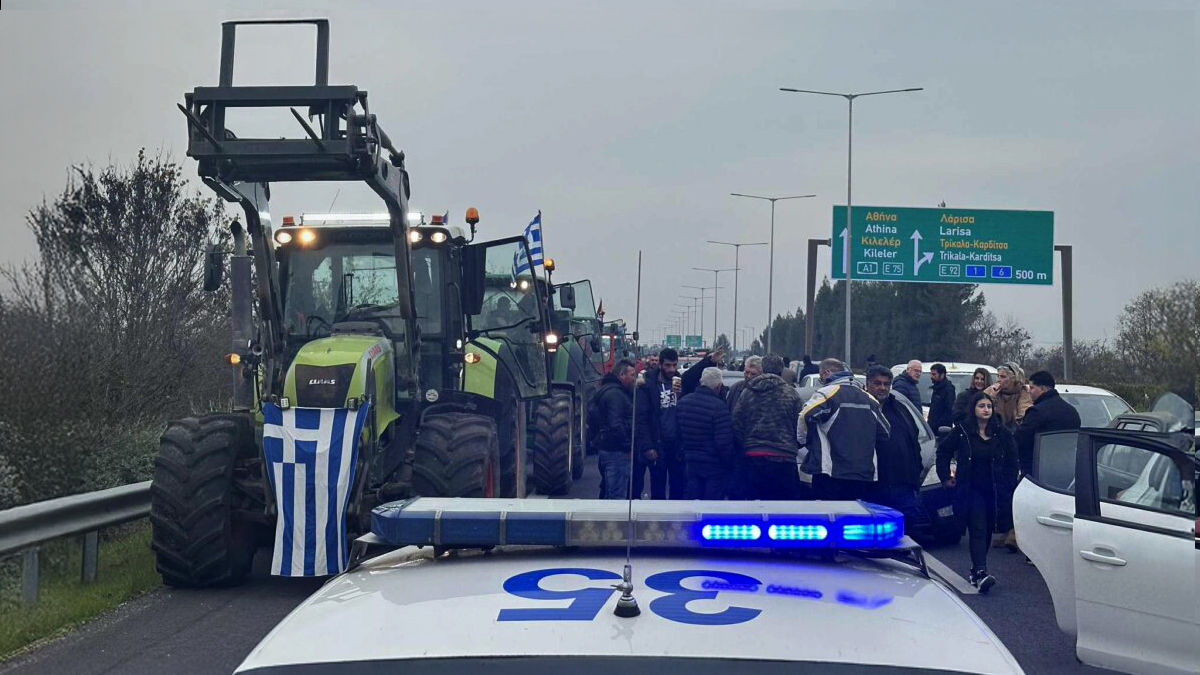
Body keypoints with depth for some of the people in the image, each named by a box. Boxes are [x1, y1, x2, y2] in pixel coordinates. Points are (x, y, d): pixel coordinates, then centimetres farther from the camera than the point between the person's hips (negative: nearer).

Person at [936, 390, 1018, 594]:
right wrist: (946, 477, 6)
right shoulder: (962, 431, -3)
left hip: (994, 491, 3)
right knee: (978, 530, -13)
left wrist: (1007, 485, 1)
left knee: (987, 530, 11)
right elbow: (943, 451, 9)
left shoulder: (1002, 433, 2)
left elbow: (1012, 461, 8)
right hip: (971, 490, -3)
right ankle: (981, 573, -22)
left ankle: (976, 568, 27)